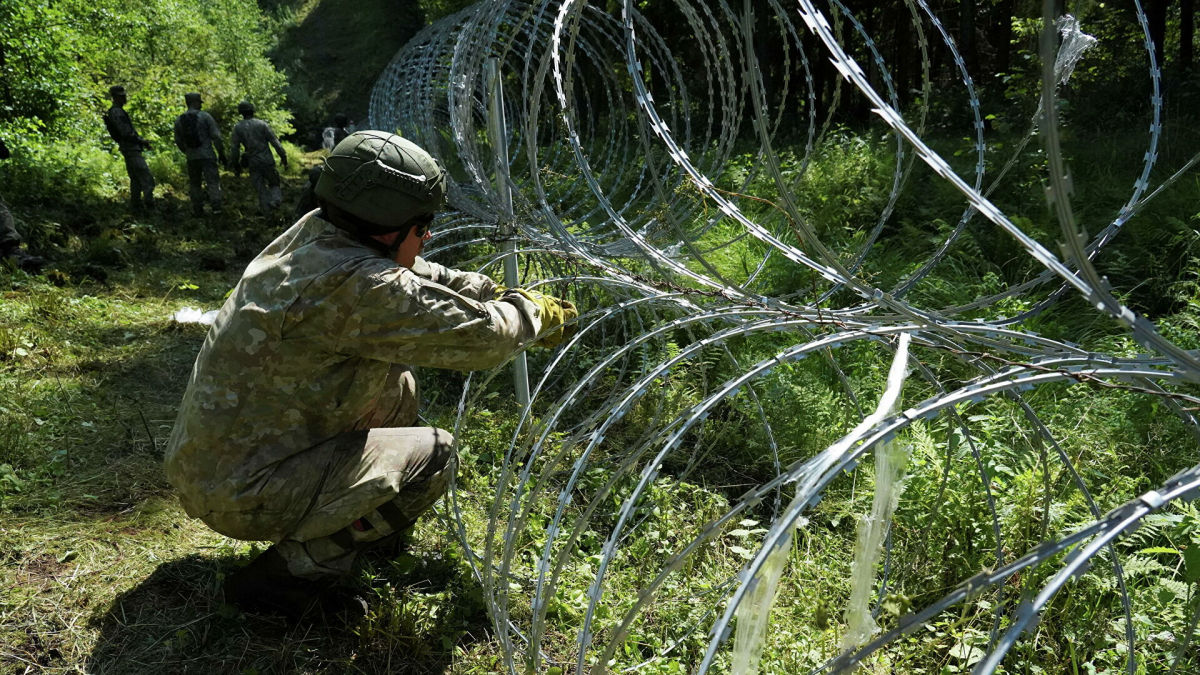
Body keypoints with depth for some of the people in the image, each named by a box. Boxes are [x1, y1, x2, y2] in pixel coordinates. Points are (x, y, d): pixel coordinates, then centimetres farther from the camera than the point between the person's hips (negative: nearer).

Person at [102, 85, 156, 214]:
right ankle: (149, 207, -17)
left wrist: (141, 141, 17)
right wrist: (142, 141, -11)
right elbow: (126, 134, -22)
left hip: (128, 150, 11)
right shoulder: (117, 113, -15)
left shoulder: (116, 112, 18)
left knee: (135, 179, 14)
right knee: (147, 178, -13)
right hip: (131, 150, -11)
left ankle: (136, 206, 16)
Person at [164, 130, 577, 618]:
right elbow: (480, 337, -22)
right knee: (434, 456, -9)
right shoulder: (357, 285, -29)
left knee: (396, 384, 14)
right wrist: (535, 315, -2)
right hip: (239, 494, -9)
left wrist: (507, 298, 8)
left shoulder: (313, 234, -2)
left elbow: (421, 277, 12)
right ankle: (291, 573, -4)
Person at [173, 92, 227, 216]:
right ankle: (216, 206, -14)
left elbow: (178, 141, 12)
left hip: (192, 158, 3)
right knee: (213, 181, -2)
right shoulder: (205, 116, -5)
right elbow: (216, 136, -7)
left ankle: (198, 209, 13)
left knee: (194, 184, 14)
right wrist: (221, 153, 1)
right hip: (207, 155, -3)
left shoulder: (179, 120, 7)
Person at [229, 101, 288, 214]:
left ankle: (266, 209, 7)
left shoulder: (238, 128, 1)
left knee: (261, 188, 9)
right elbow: (274, 141, -6)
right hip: (267, 160, -1)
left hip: (253, 163, 1)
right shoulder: (262, 124, -3)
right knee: (273, 183, 13)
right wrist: (283, 156, -1)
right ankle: (275, 199, -11)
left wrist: (236, 164, 10)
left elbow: (234, 148, 2)